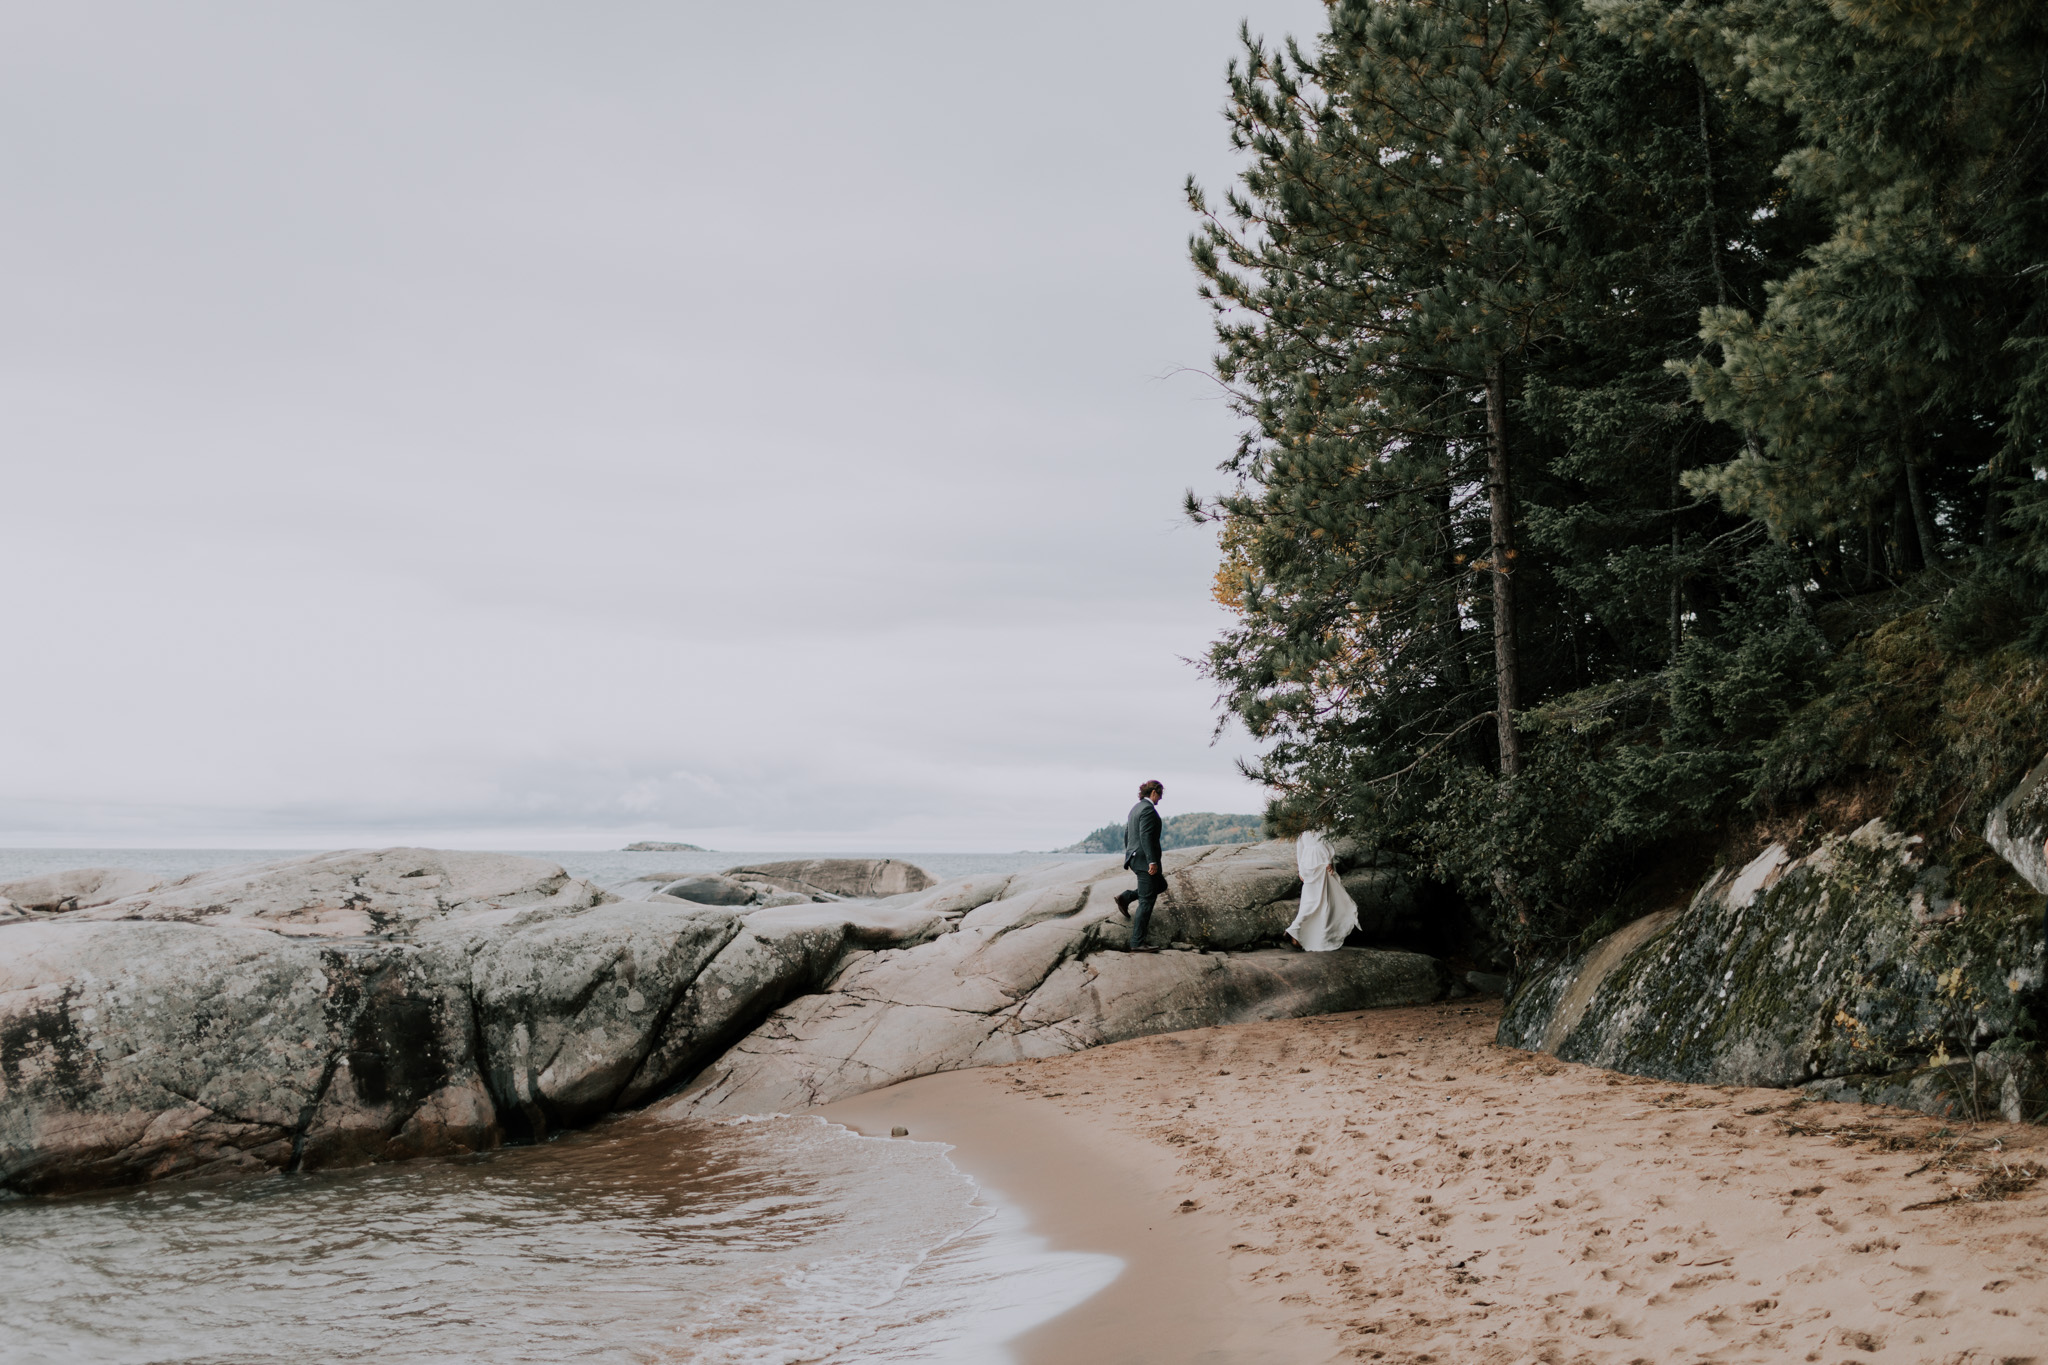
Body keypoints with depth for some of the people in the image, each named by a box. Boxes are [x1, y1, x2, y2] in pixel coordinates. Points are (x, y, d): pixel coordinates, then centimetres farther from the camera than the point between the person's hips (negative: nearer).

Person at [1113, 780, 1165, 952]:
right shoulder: (1148, 809, -15)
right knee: (1146, 902, -6)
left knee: (1161, 885, 27)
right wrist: (1152, 861, -26)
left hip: (1134, 858, 10)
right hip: (1145, 860, -10)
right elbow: (1146, 836, -23)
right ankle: (1137, 943, -5)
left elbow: (1127, 833, 20)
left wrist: (1128, 855, 29)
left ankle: (1125, 897, 13)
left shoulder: (1135, 808, 14)